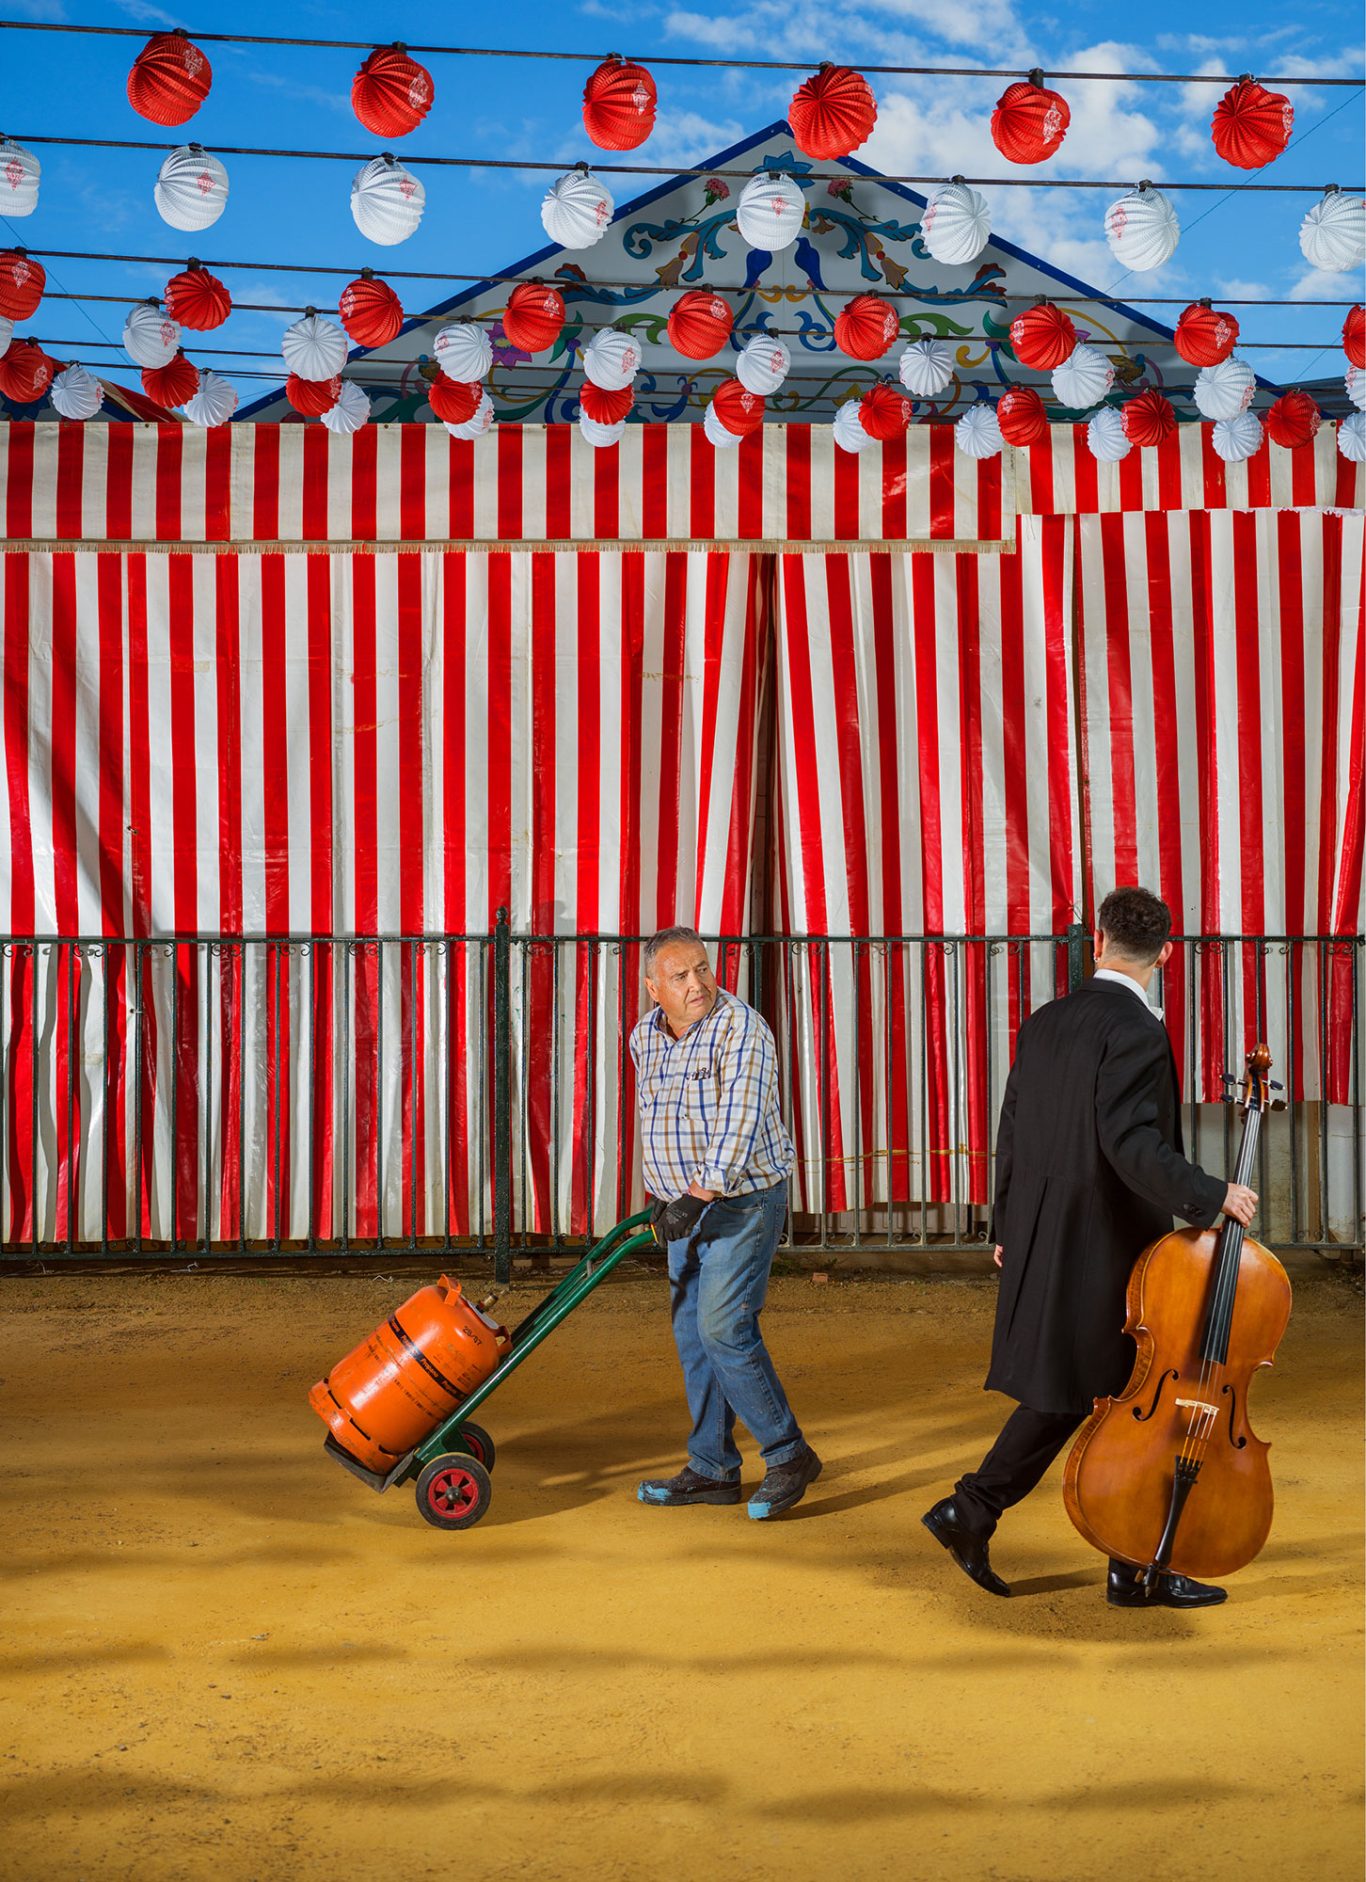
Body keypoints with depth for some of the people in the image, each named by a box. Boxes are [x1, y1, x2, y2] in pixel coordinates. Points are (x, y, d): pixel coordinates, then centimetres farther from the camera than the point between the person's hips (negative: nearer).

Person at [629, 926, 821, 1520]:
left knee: (724, 1328, -13)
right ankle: (712, 1470, 17)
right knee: (691, 1333, 8)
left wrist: (699, 1194, -30)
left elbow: (739, 1122, -25)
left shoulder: (742, 1028, -17)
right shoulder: (645, 1037, 6)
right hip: (686, 1205, 7)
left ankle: (788, 1454, 2)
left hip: (743, 1200, -7)